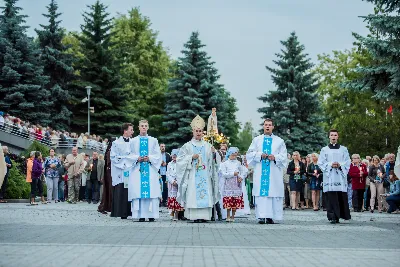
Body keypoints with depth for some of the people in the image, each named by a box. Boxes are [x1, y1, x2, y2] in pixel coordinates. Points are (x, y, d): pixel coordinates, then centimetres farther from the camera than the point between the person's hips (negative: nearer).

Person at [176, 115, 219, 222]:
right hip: (192, 175, -2)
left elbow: (211, 161, 11)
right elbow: (180, 159, 0)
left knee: (205, 193, -5)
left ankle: (204, 215, -3)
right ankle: (195, 216, -8)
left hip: (205, 174, 2)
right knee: (193, 194, -9)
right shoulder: (187, 146, 5)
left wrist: (213, 153, -8)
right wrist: (191, 157, -11)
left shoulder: (207, 145, 12)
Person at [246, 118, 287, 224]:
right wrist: (260, 155, -8)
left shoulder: (279, 141, 12)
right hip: (260, 172, 0)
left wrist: (275, 157, -12)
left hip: (274, 172, 0)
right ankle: (261, 216, -10)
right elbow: (249, 154, 9)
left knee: (274, 193, -6)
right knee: (261, 194, -8)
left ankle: (270, 216, -4)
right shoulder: (257, 140, 15)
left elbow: (284, 156, 7)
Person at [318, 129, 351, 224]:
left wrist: (340, 165, -11)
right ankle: (333, 217, -8)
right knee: (331, 197, -8)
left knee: (342, 197, -3)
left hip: (340, 177, 1)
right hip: (329, 177, -1)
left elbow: (347, 162, 8)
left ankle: (343, 215, 6)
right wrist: (330, 165, -11)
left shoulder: (343, 149, 13)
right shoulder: (324, 150, 10)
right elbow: (320, 163, 4)